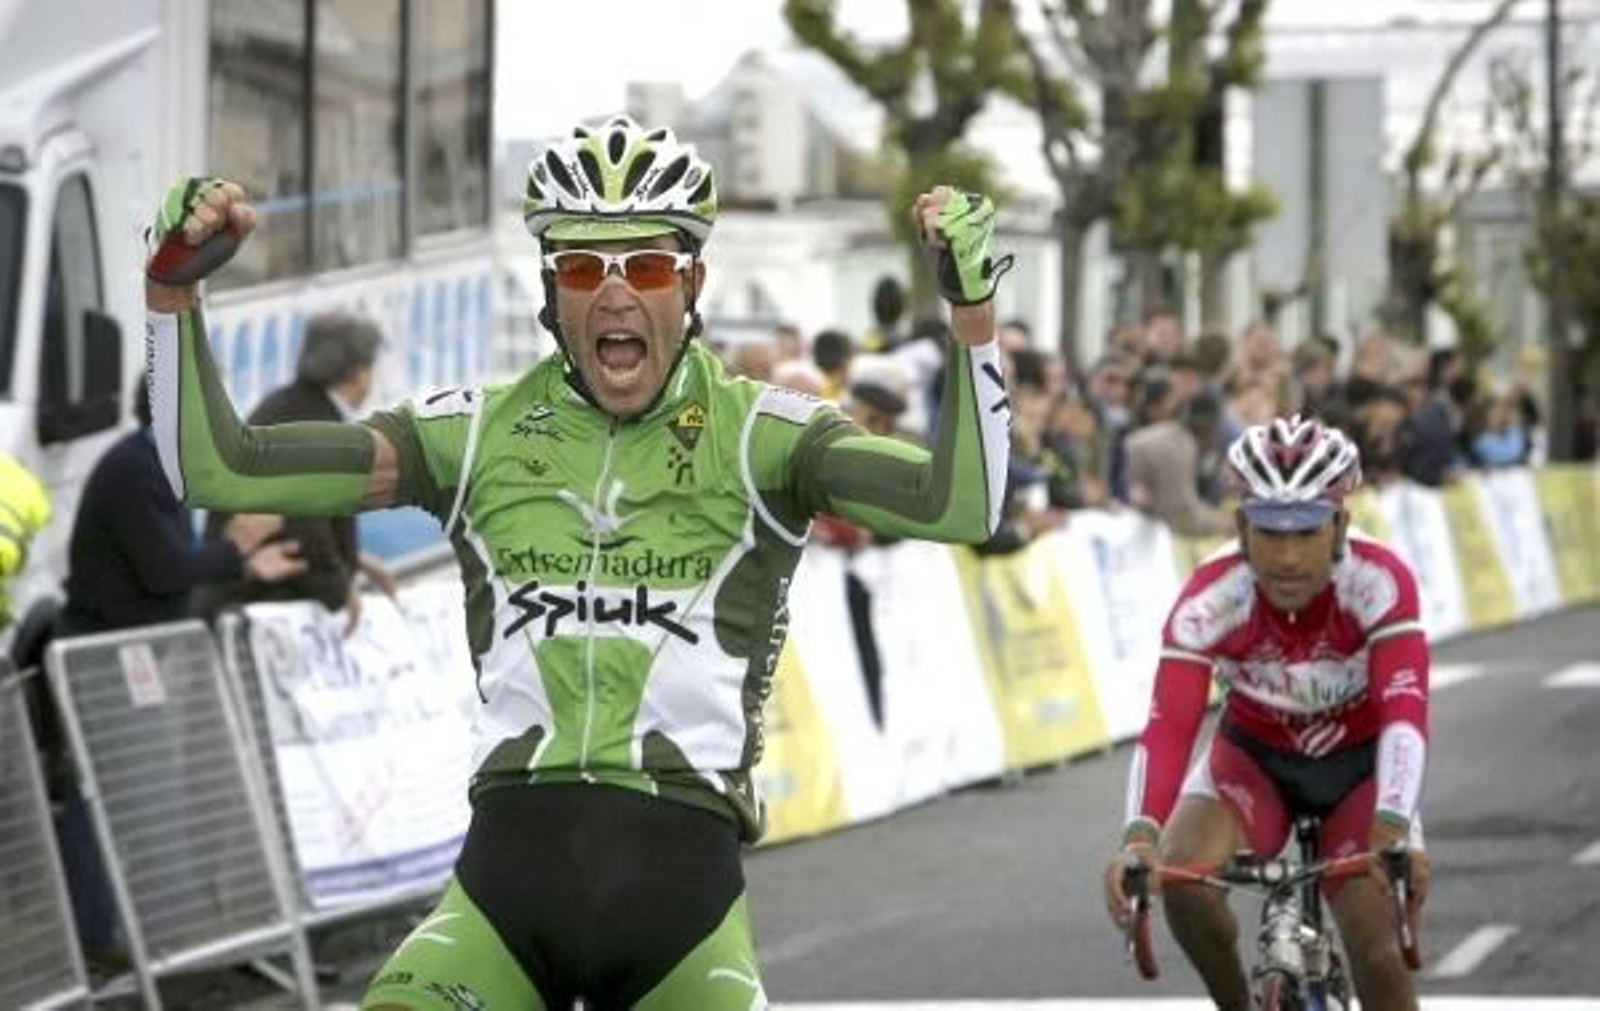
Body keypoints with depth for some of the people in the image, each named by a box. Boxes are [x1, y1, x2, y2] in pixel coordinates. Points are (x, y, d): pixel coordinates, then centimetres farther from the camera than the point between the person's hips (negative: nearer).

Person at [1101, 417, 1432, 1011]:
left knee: (1381, 956, -14)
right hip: (1255, 760, 1)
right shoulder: (1210, 600, -29)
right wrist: (1140, 837, -55)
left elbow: (1404, 712, -40)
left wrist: (1391, 832, -56)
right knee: (1180, 872, -28)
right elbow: (1167, 729, -37)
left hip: (1359, 765, 0)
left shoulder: (1379, 583, -30)